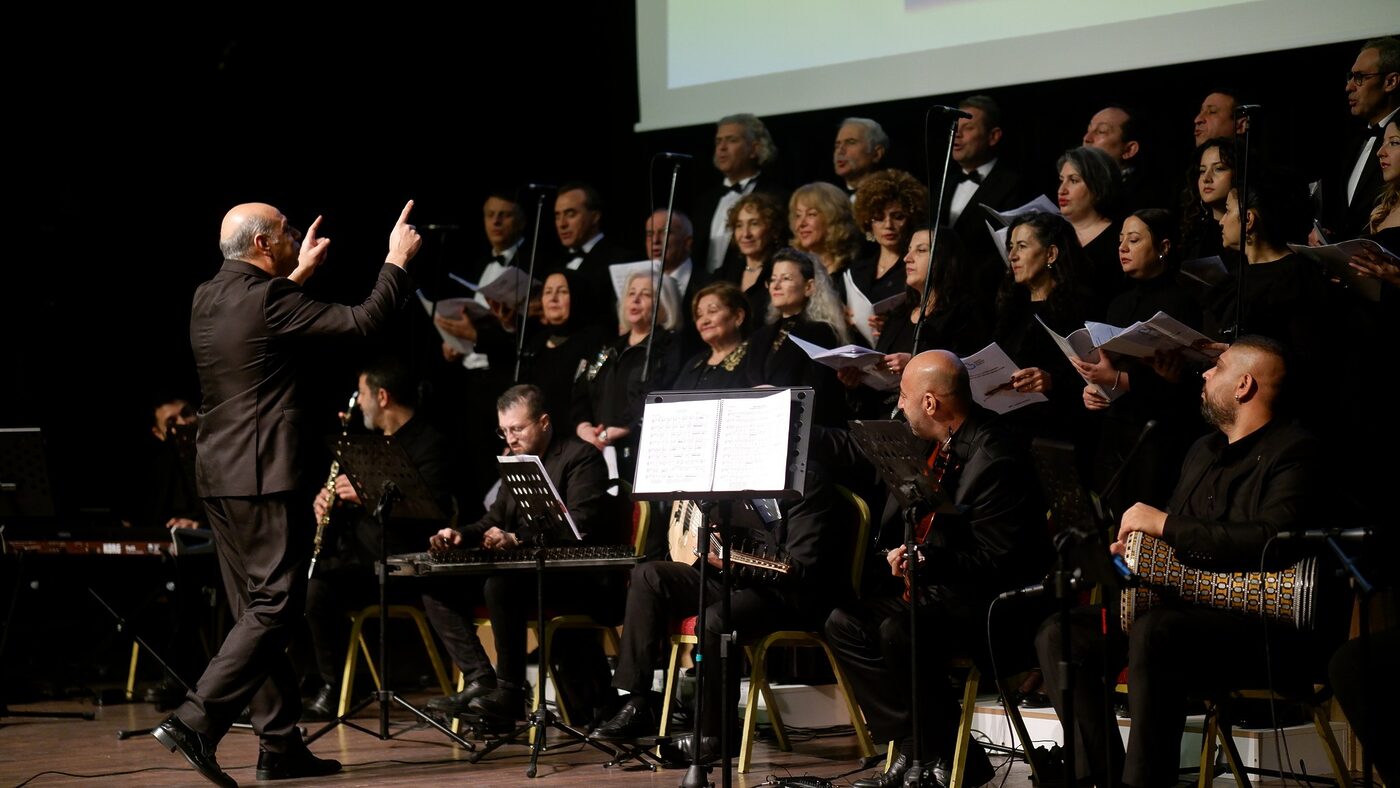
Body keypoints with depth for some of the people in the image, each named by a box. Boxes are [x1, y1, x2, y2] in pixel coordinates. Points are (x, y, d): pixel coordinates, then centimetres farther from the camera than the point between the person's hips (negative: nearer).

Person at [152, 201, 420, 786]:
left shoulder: (207, 299, 12)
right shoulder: (267, 298, -13)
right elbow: (362, 322, -11)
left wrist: (300, 274, 38)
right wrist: (398, 260, 1)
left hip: (219, 474, 9)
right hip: (267, 474, -9)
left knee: (256, 611, 11)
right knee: (275, 607, -8)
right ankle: (196, 722, -17)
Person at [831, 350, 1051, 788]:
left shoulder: (995, 458, -20)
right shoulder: (942, 445, 8)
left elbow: (998, 562, -24)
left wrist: (927, 563, -27)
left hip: (996, 605, -10)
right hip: (942, 587, 10)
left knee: (898, 631, -33)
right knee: (845, 624, -2)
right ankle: (912, 749, -4)